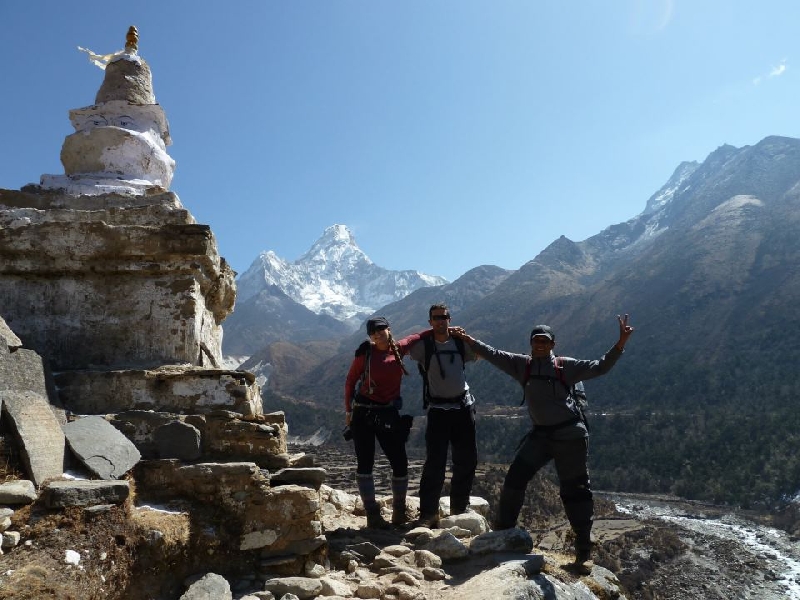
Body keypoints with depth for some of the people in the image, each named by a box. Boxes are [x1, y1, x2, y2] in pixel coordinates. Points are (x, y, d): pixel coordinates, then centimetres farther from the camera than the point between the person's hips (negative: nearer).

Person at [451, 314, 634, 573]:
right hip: (540, 434, 3)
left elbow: (599, 367, -10)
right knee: (515, 477, 0)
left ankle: (584, 550, 16)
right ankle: (503, 528, 19)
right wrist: (468, 339, 5)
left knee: (575, 490, 3)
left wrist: (620, 344, -23)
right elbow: (494, 355, 7)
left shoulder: (565, 366, -5)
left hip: (570, 435, -3)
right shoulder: (522, 365, 4)